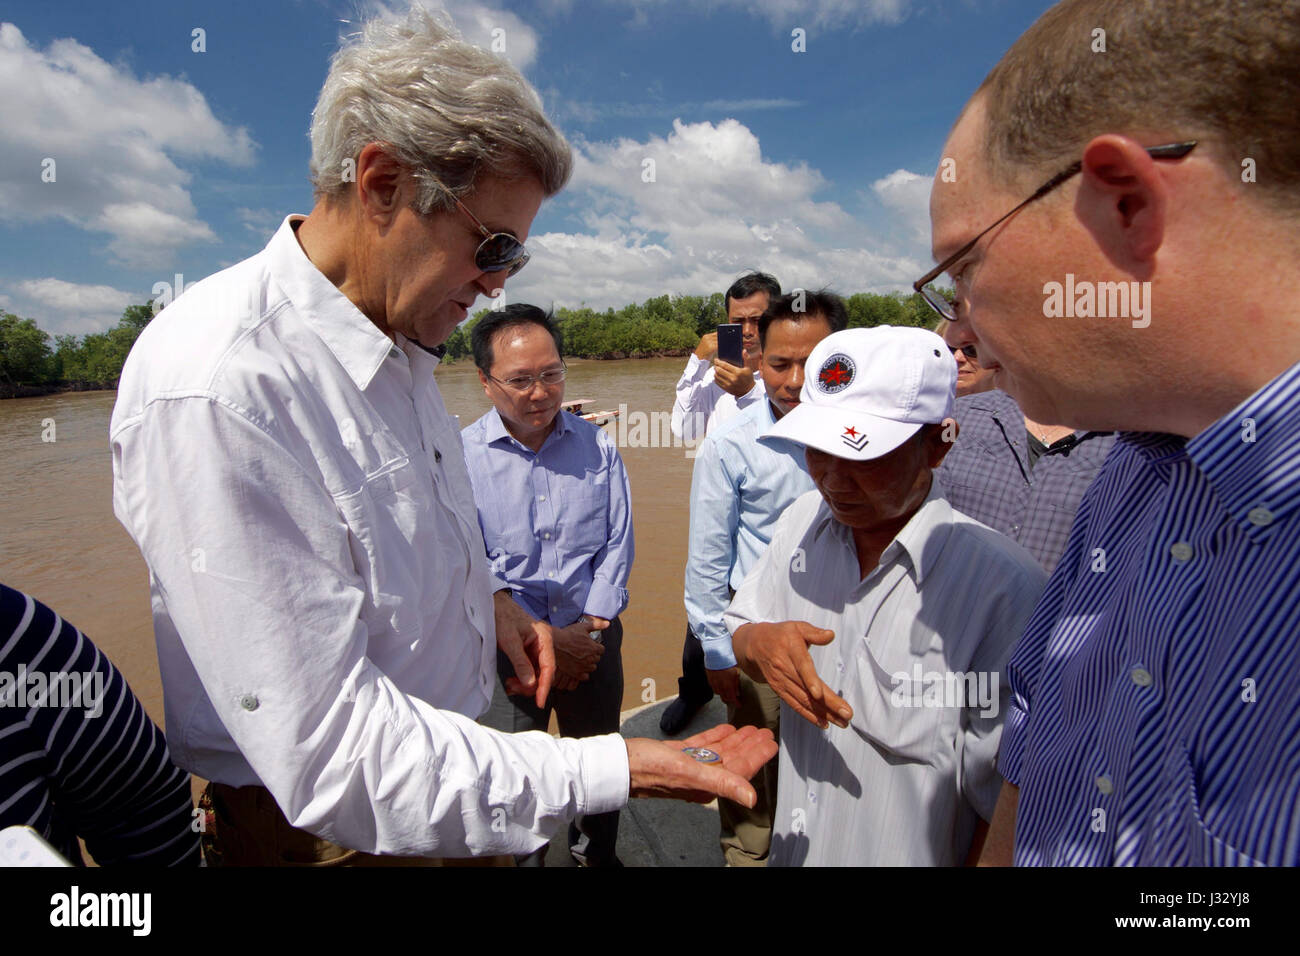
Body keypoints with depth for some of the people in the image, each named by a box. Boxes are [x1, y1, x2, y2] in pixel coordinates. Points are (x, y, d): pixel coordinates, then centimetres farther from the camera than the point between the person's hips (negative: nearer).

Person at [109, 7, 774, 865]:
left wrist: (485, 600, 1)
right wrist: (614, 772, -29)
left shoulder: (399, 349, 1)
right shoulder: (216, 388, -29)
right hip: (336, 829, -7)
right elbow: (334, 758, -30)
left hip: (450, 771, 8)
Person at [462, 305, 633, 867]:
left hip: (593, 637, 3)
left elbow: (617, 544, 1)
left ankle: (597, 852, 47)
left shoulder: (597, 447, 0)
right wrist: (546, 638, -14)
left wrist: (591, 626, -8)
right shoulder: (460, 456, -11)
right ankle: (524, 857, 40)